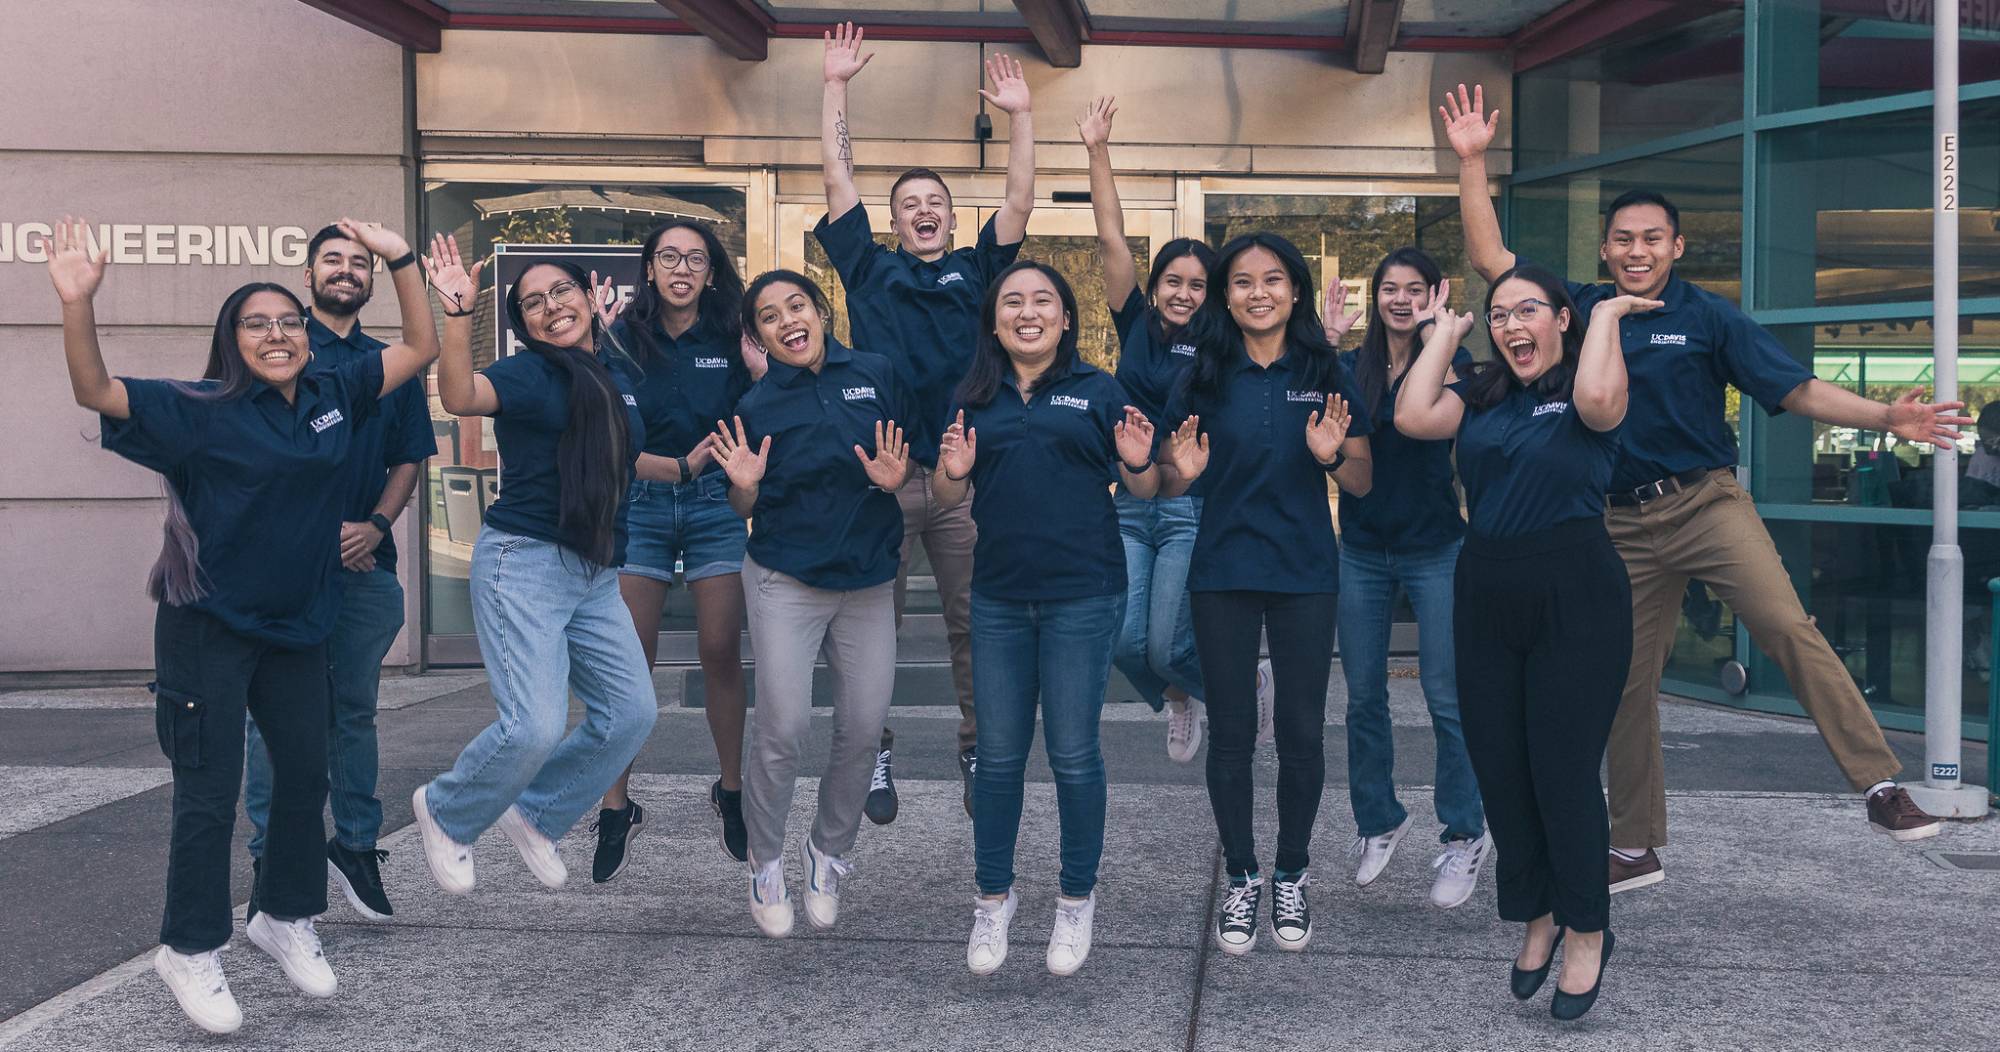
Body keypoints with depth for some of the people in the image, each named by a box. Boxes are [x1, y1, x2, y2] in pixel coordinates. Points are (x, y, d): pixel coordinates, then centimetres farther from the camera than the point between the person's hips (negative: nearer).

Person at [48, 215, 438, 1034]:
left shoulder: (334, 397, 2)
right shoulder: (201, 412, -10)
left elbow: (420, 349, 6)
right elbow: (95, 392, -19)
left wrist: (401, 260, -3)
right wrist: (78, 304, -34)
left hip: (298, 627, 5)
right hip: (209, 627, -5)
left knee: (306, 774, 14)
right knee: (210, 795, 1)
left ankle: (287, 919, 34)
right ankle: (191, 951, 16)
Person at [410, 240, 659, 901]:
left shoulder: (616, 381, 15)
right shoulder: (529, 374, -6)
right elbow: (459, 395, -27)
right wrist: (458, 311, -37)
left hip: (596, 573, 7)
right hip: (525, 561, -7)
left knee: (632, 713, 4)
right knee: (535, 727, -15)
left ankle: (535, 815, 23)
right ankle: (446, 814, 13)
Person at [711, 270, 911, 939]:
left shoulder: (876, 375, 1)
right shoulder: (757, 406, -2)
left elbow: (911, 464, 10)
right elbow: (744, 511, 4)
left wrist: (895, 479, -12)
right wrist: (744, 484, -17)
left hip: (869, 582, 2)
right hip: (786, 584, -2)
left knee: (864, 730, 4)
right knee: (783, 731, -6)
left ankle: (828, 853, 26)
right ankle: (765, 865, 15)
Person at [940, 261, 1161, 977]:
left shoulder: (1098, 392, 3)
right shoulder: (974, 399, 10)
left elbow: (1142, 491, 4)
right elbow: (948, 499, 12)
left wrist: (1137, 462, -18)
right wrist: (954, 471, -11)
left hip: (1082, 596, -2)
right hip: (998, 600, 3)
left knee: (1073, 753, 3)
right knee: (999, 754, 9)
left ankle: (1077, 900, 20)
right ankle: (993, 898, 24)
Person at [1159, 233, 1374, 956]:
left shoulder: (1327, 374, 1)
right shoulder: (1206, 376, 1)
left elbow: (1362, 484, 3)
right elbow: (1169, 485, 5)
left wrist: (1332, 454, -18)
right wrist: (1181, 470, -18)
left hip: (1305, 575, 0)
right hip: (1223, 576, 0)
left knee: (1302, 733, 5)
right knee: (1231, 734, 6)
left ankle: (1292, 879, 22)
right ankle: (1241, 881, 20)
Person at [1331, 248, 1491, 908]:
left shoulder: (1450, 359, -3)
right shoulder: (1353, 365, 7)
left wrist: (1430, 331, -22)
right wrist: (1327, 338, -12)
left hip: (1435, 549, -3)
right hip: (1362, 550, 4)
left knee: (1447, 698, -2)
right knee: (1363, 697, 9)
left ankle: (1464, 836, 10)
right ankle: (1378, 822, 25)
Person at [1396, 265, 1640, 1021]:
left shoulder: (1580, 389, -3)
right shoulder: (1479, 394, 10)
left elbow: (1599, 402, -28)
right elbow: (1413, 417, -8)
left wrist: (1606, 314, -12)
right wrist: (1446, 332, 3)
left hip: (1576, 597, -5)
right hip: (1487, 595, 5)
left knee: (1563, 768, -1)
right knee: (1498, 767, 10)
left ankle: (1587, 931, 18)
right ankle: (1536, 913, 30)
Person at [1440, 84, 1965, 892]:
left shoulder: (1707, 318, -1)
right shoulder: (1575, 310, 6)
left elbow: (1796, 390, -5)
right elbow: (1488, 258, 6)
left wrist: (1886, 418, -19)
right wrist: (1473, 161, 0)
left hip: (1706, 500, -3)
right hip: (1621, 522, 3)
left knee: (1785, 624, -25)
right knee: (1626, 681, 7)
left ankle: (1881, 785, -22)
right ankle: (1635, 846, 19)